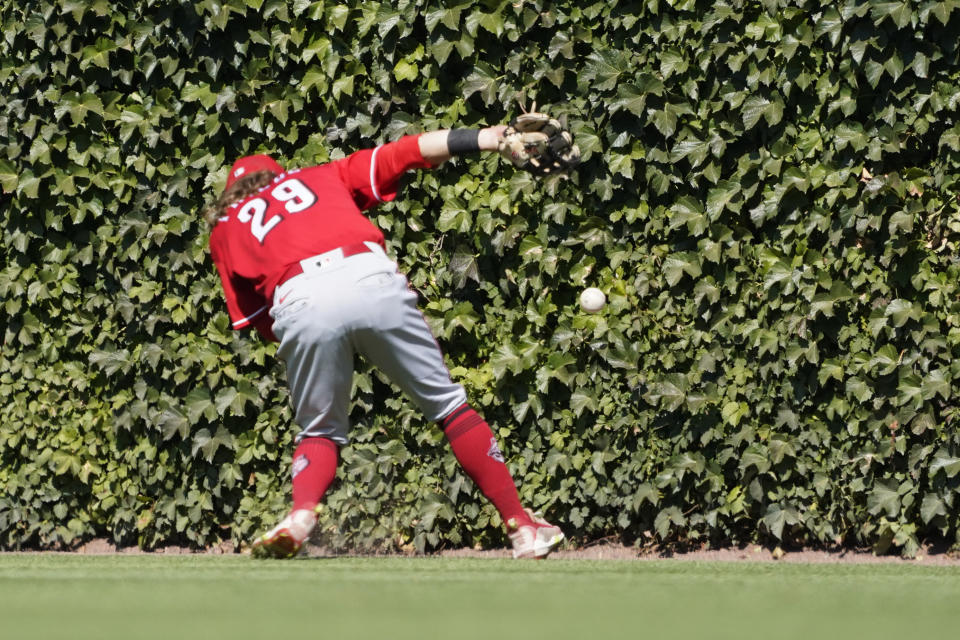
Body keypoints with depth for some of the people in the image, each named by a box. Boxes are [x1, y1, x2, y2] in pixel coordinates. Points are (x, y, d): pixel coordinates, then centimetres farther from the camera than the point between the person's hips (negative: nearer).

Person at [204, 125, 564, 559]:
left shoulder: (225, 230, 31)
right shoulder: (319, 178, 33)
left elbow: (259, 322, 22)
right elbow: (407, 152, 24)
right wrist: (488, 139, 24)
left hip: (300, 306, 0)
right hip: (370, 280, 0)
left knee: (319, 430, 20)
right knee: (446, 403, 12)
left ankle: (302, 511, -9)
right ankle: (520, 523, 10)